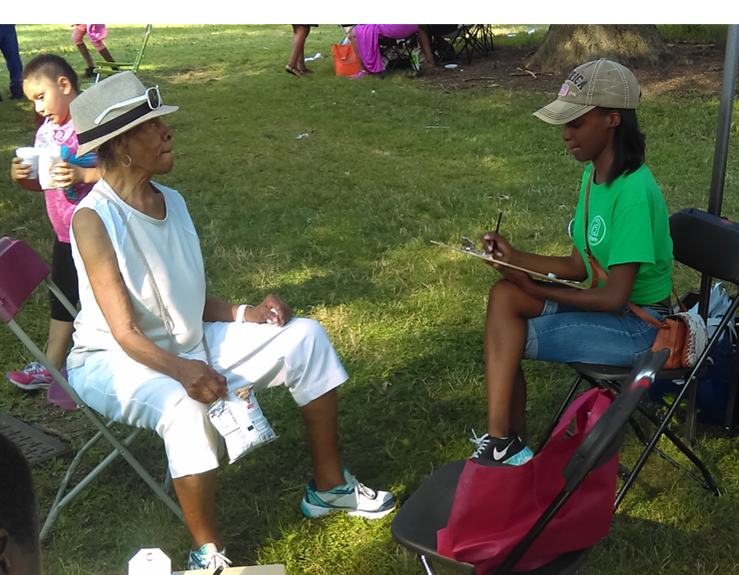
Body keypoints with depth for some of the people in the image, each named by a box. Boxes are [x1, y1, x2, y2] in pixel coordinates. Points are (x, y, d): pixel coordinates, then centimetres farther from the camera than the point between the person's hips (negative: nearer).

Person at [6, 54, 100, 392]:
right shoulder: (45, 130, 7)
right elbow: (39, 184, 14)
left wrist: (83, 175, -33)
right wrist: (20, 175, -6)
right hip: (66, 235, 9)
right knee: (61, 298, 17)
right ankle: (51, 368, 30)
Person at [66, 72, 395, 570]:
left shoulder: (171, 201, 2)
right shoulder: (94, 220, -21)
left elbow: (191, 301, 7)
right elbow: (126, 333, -25)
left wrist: (244, 315, -10)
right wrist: (181, 370, -41)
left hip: (188, 347, 8)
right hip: (112, 361, -8)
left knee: (304, 337, 0)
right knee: (184, 404, -41)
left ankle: (329, 486, 11)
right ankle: (208, 554, -20)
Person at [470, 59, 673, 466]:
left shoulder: (634, 193, -25)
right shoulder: (594, 173, 4)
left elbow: (615, 297, -23)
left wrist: (536, 289, -13)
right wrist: (513, 257, -3)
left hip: (638, 327, -9)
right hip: (610, 304, 9)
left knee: (509, 337, -14)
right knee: (504, 295, -9)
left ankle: (505, 444, 7)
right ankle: (504, 441, -7)